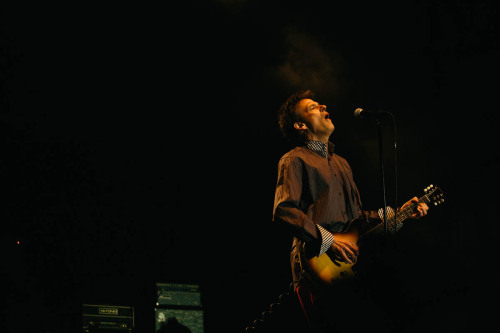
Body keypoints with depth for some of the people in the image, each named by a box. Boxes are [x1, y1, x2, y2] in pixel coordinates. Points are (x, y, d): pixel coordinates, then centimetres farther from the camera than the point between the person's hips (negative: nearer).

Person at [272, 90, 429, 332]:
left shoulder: (341, 163, 29)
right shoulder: (295, 160, 3)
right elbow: (283, 210, -12)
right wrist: (328, 239, -19)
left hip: (349, 261, 7)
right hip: (315, 266, -7)